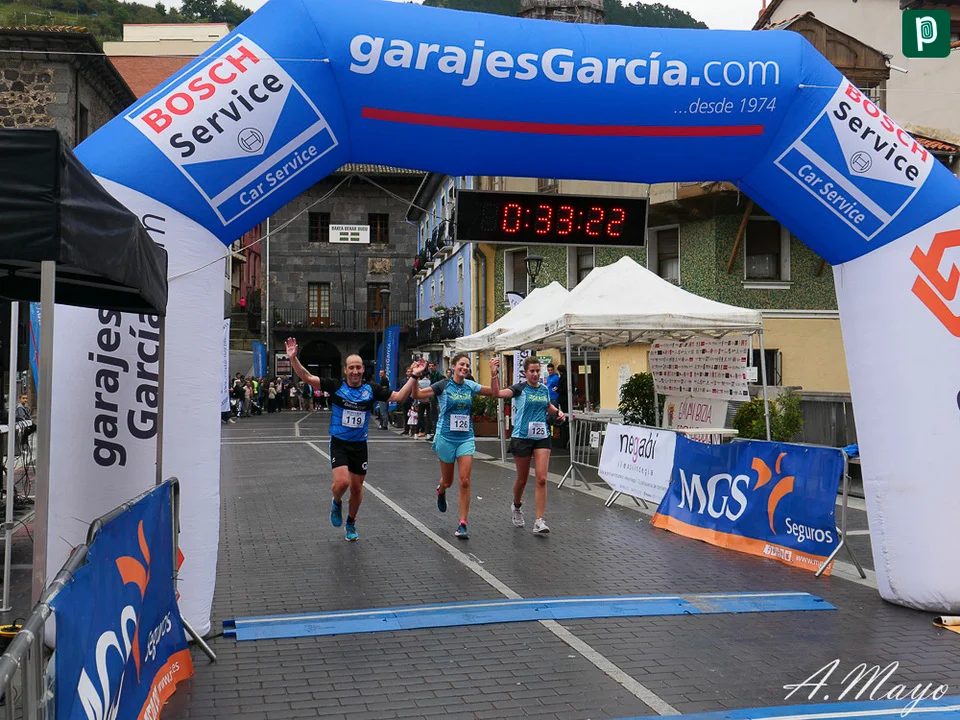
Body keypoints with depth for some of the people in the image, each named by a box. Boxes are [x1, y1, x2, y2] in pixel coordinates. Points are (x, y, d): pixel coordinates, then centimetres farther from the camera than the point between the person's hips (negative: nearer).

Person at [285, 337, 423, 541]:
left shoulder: (371, 390, -1)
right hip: (339, 443, -2)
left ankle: (351, 523, 35)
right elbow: (307, 377, -10)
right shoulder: (336, 386, -6)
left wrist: (413, 377, -8)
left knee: (357, 488, 10)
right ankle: (336, 503, 15)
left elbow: (399, 397, 0)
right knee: (342, 481, -21)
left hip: (360, 445, 2)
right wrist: (293, 358, -23)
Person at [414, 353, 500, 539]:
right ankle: (441, 491, 52)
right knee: (448, 481, 12)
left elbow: (494, 392, 7)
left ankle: (462, 524, -4)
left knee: (465, 481, -9)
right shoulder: (443, 385, -8)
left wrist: (493, 373, -5)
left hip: (466, 438, 2)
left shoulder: (470, 386, 3)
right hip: (446, 438, -2)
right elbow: (418, 394, -16)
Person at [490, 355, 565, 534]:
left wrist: (558, 412, 8)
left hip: (542, 438, 3)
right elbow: (497, 393, -25)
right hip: (522, 438, -3)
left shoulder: (544, 389, 7)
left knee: (542, 479, -8)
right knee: (522, 479, 11)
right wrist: (494, 374, -36)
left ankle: (539, 521, -6)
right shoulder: (520, 388, -8)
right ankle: (517, 506, 41)